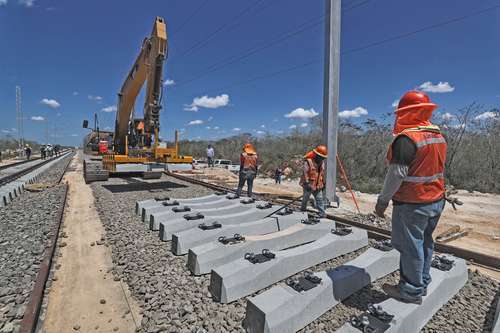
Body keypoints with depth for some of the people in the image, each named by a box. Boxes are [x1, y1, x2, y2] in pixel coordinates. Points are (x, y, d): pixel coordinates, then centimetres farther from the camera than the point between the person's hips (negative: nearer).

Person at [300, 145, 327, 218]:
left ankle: (322, 213, 5)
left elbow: (322, 173, 15)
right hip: (308, 185, -5)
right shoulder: (308, 162, -19)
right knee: (305, 199, 12)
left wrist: (323, 183, 16)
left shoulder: (322, 162, 6)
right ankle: (302, 210, 34)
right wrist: (306, 183, -20)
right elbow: (304, 173, -19)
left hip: (318, 186, 5)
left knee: (320, 199, 1)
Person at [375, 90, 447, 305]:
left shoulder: (406, 138, -20)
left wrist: (382, 200, -15)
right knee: (425, 242, 19)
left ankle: (411, 292, 18)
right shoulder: (438, 136, 9)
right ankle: (422, 284, 34)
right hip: (436, 201, 9)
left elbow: (396, 174, -23)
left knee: (410, 247, 4)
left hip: (412, 204, -9)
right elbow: (436, 168, 16)